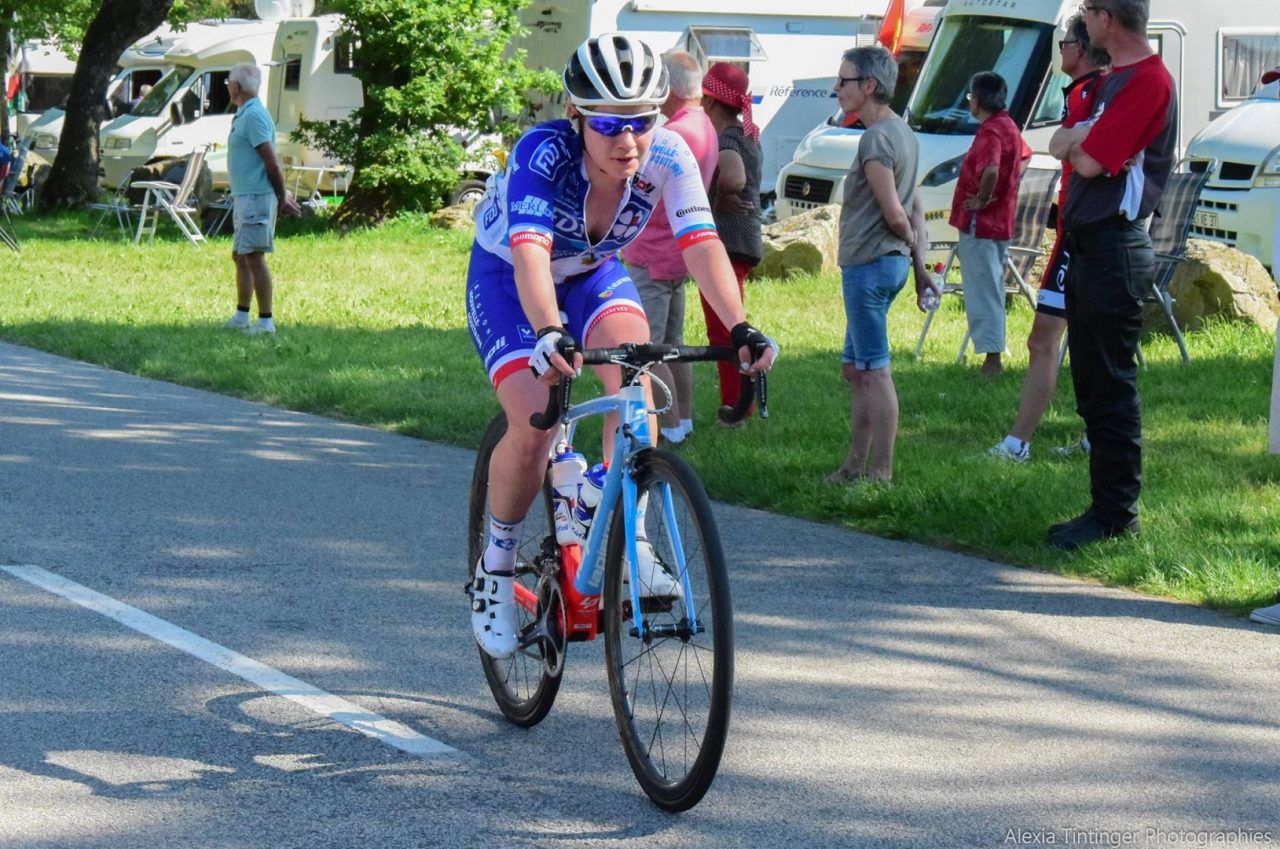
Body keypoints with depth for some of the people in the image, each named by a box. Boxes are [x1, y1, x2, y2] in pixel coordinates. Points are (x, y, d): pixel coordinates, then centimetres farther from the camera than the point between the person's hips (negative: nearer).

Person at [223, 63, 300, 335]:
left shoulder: (254, 115, -16)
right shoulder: (245, 115, 16)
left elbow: (271, 162, -19)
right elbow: (269, 162, 19)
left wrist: (281, 198, -13)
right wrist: (282, 196, 16)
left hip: (256, 198, -11)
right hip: (244, 197, 11)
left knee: (254, 258, -10)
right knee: (240, 257, 17)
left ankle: (265, 321, -10)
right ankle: (241, 317, 26)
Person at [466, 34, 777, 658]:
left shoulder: (667, 157, -25)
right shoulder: (542, 154, -35)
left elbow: (702, 244, -35)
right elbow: (530, 252, -48)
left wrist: (741, 329, -50)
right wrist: (549, 334, -65)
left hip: (592, 272, 3)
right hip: (506, 277, -3)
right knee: (532, 425, -20)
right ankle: (496, 566, 4)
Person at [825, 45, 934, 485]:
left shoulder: (876, 139, -17)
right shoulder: (902, 132, 15)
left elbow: (893, 213, -19)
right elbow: (914, 207, 16)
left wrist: (910, 242, 0)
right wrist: (920, 264, 16)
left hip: (869, 265, -10)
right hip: (888, 261, 10)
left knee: (874, 371, -7)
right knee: (856, 368, 16)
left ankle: (880, 474, -5)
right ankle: (856, 466, 21)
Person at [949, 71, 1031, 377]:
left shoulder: (990, 131, -19)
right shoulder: (1008, 126, 12)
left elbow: (991, 170, -37)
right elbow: (1024, 157, 33)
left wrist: (982, 199, -21)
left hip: (980, 224, -10)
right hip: (1000, 222, 10)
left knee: (983, 291, -8)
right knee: (991, 290, 16)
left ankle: (992, 358, -9)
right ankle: (993, 357, 21)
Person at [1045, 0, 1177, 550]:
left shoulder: (1148, 82, -16)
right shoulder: (1113, 80, 17)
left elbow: (1089, 162, -19)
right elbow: (1059, 144, 20)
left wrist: (1076, 143, 0)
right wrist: (1079, 138, 0)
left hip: (1115, 250, -10)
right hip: (1088, 246, 10)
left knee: (1110, 387, -7)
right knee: (1091, 385, 13)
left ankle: (1115, 516, -3)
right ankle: (1105, 506, 19)